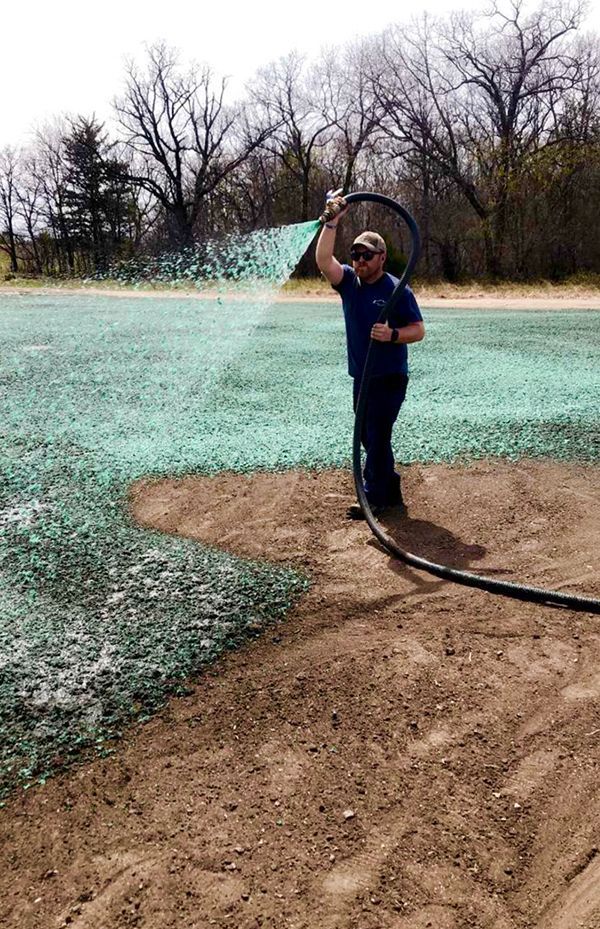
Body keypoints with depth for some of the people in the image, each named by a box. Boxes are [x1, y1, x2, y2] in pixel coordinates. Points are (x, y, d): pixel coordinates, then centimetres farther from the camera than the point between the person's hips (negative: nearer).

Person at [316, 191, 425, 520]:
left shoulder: (397, 290, -10)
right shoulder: (349, 282, 3)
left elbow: (419, 330, -9)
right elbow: (323, 260, -14)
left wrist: (393, 334, -28)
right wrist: (331, 222, -25)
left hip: (390, 379, -6)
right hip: (361, 378, 6)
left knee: (376, 438, -5)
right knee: (371, 439, 13)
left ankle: (374, 499, 6)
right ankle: (391, 494, 27)